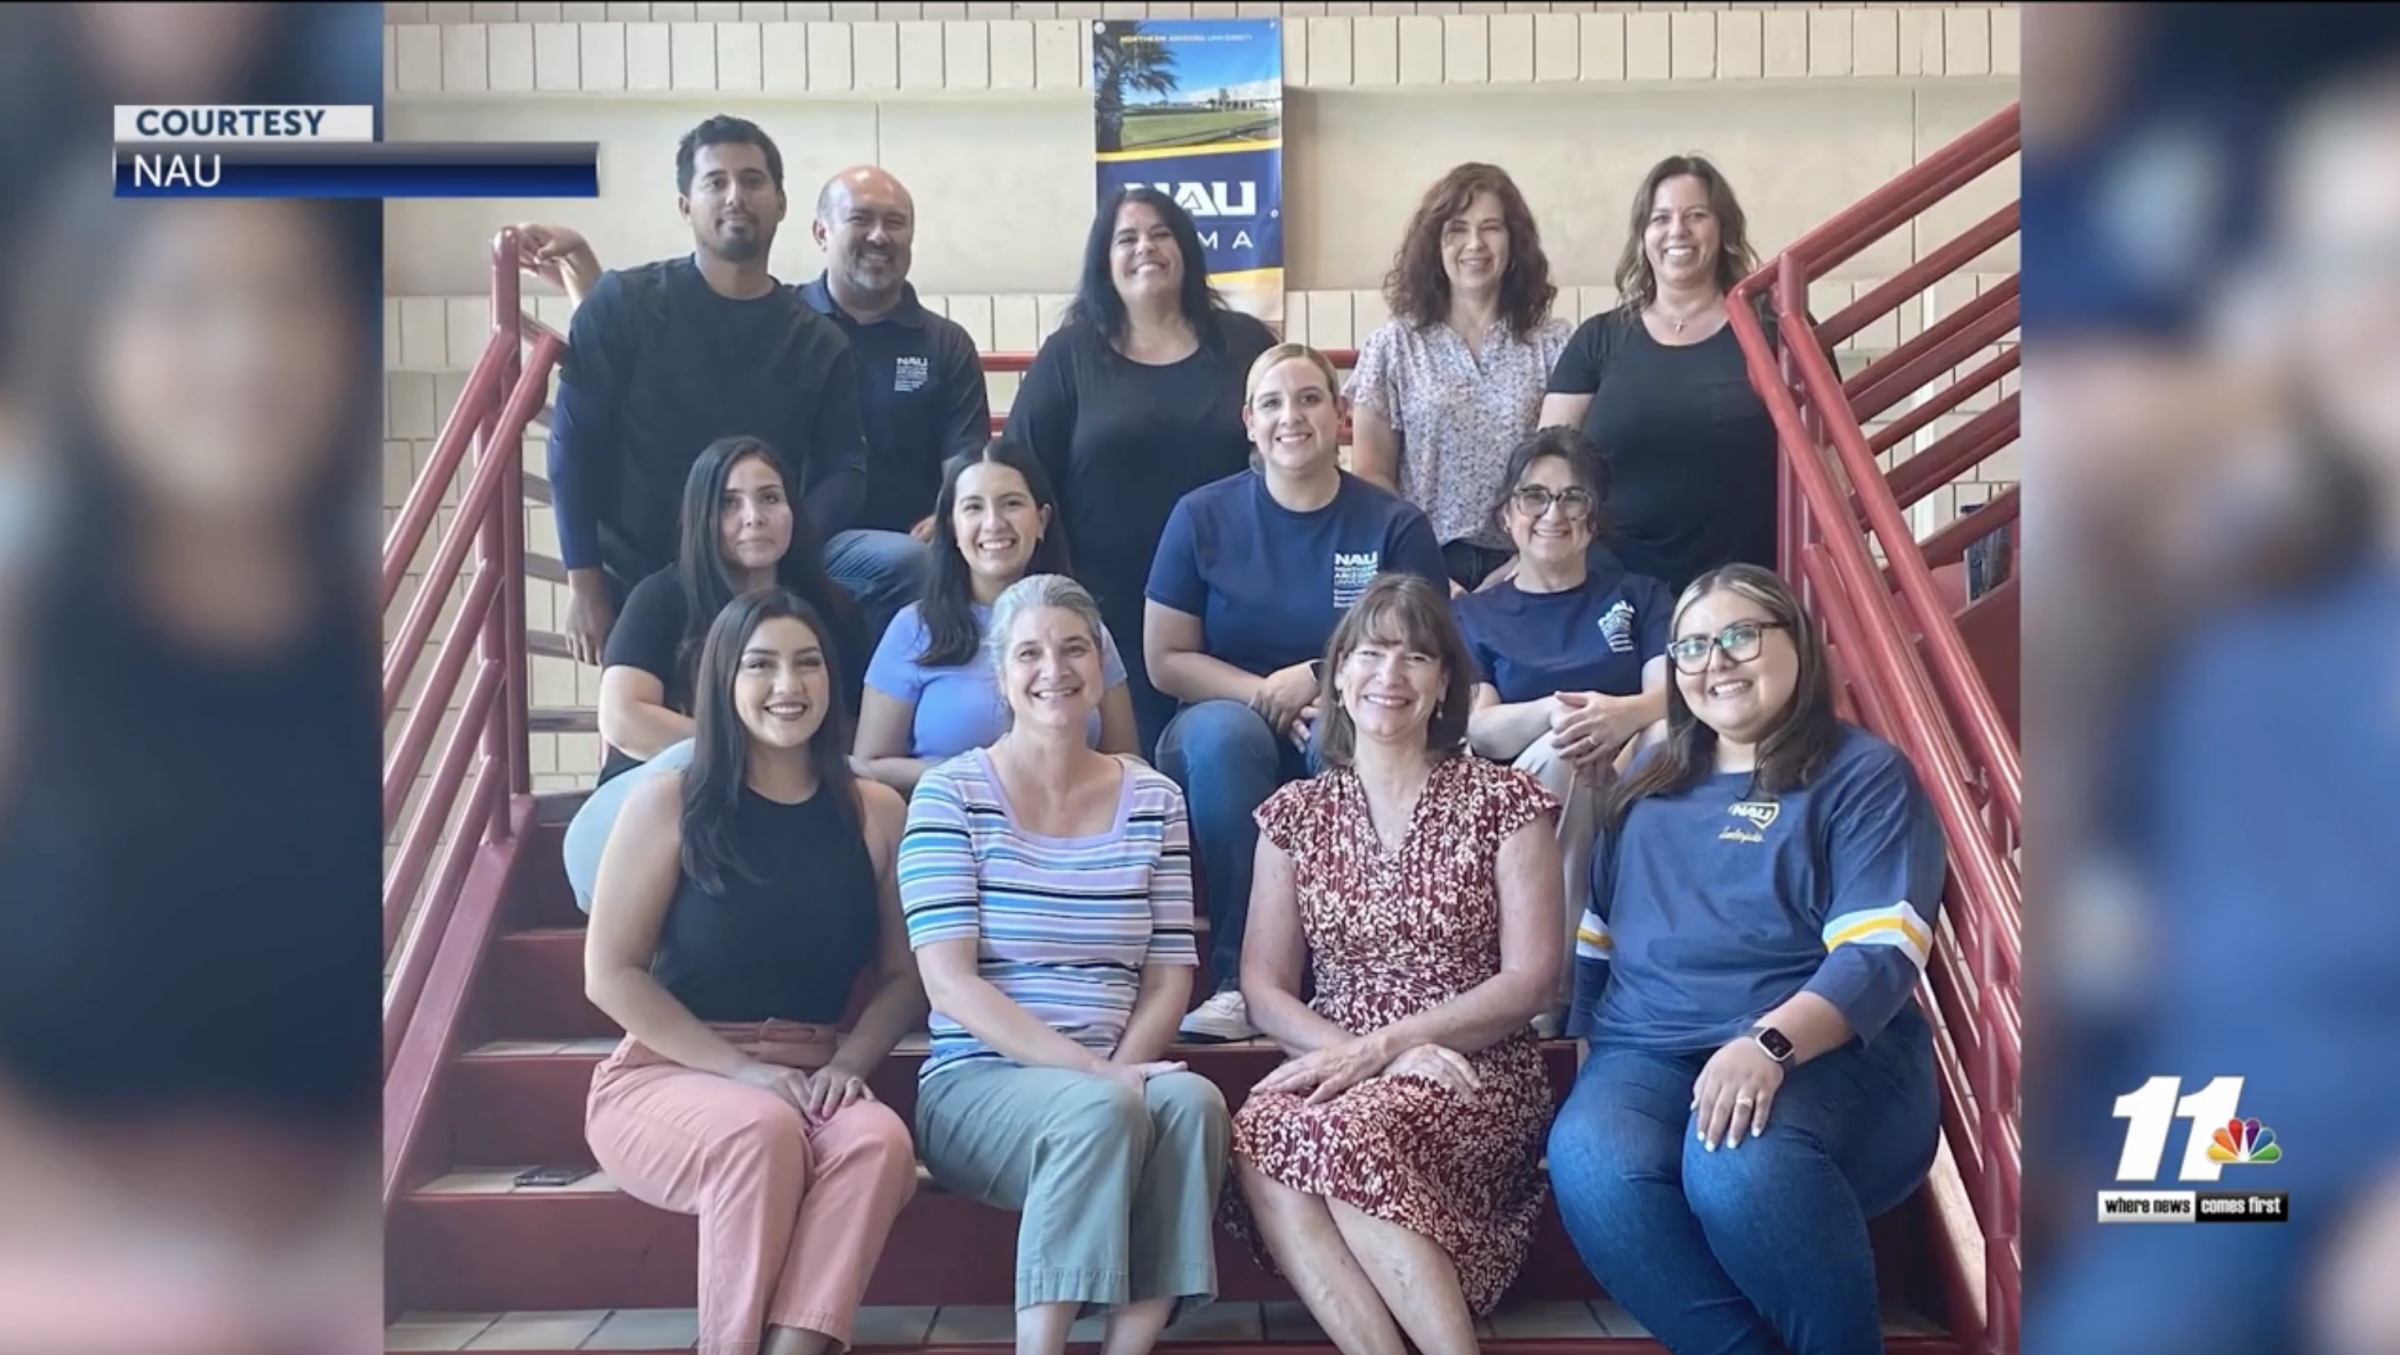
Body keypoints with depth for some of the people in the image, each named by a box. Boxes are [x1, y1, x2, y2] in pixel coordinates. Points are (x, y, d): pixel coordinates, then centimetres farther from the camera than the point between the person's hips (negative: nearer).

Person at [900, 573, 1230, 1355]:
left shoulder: (1153, 801, 9)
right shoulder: (951, 793, -2)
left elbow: (1169, 978, 7)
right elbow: (950, 982, -10)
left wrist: (1122, 1070, -13)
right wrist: (1095, 1072, -19)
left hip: (1109, 1084, 3)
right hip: (977, 1083, -3)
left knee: (1191, 1100, -29)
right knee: (1102, 1111, -33)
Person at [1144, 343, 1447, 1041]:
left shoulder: (1394, 525, 1)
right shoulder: (1201, 517, 2)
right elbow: (1166, 660, 0)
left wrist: (1320, 682, -18)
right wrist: (1267, 696, -16)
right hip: (1230, 743, 1)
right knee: (1226, 729, -34)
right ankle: (1240, 977, -32)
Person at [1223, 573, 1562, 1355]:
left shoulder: (1503, 802, 3)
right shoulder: (1294, 813, 11)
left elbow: (1530, 980, -4)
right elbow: (1263, 990, 7)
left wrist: (1386, 1044, -14)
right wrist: (1358, 1052, -13)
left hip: (1477, 1078, -3)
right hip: (1344, 1070, 3)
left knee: (1342, 1129, -35)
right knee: (1257, 1133, -32)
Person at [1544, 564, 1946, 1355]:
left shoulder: (1865, 775, 5)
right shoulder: (1647, 785, 22)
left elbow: (1880, 955, -8)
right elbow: (1594, 936, 23)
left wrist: (1771, 1042, -25)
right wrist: (1579, 1057, 8)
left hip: (1829, 1055, -3)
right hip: (1646, 1052, 4)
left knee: (1738, 1164, -37)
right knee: (1587, 1164, -31)